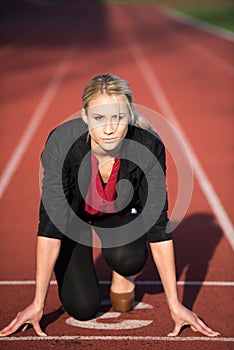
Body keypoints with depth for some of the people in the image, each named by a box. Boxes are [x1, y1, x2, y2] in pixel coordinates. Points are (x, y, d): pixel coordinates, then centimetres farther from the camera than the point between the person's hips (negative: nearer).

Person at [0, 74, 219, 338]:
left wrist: (175, 305, -25)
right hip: (73, 213, 0)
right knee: (83, 308, -14)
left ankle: (122, 275, 5)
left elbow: (158, 226, -26)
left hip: (120, 212, 1)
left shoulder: (148, 146, -33)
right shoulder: (61, 142, -36)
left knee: (127, 258, -33)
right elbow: (50, 223, -32)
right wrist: (37, 303, -30)